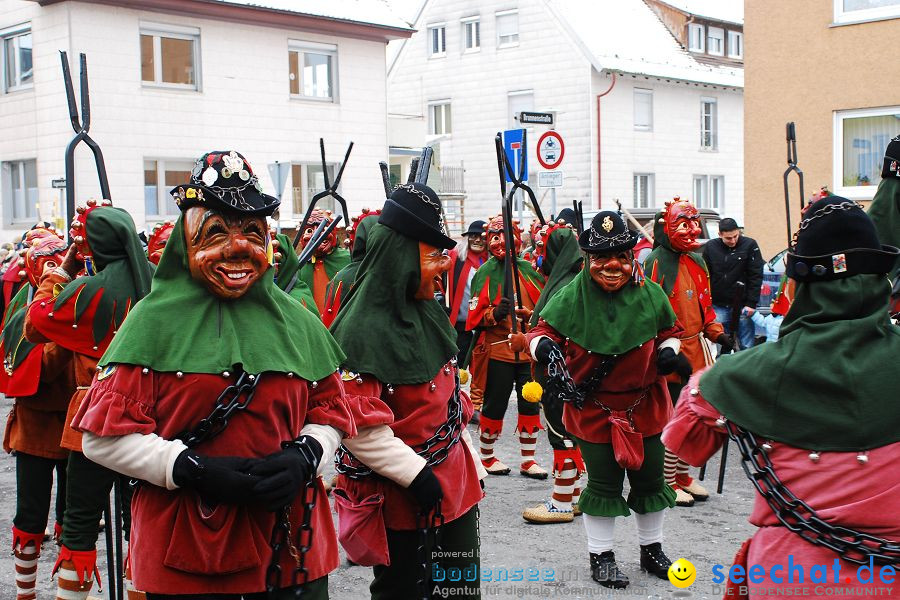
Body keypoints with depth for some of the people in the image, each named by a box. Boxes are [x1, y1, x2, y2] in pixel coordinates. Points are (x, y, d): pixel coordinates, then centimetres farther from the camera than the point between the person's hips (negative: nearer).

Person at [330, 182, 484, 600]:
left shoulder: (427, 311, 7)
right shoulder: (362, 331, -20)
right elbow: (358, 424, -24)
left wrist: (471, 463, 17)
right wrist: (415, 473, -22)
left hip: (456, 488, 8)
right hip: (402, 503, -8)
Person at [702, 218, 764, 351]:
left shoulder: (750, 245, -4)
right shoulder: (710, 247, 2)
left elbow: (756, 276, -4)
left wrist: (751, 304, -9)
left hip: (743, 306, -2)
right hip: (718, 306, 2)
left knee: (746, 347, 2)